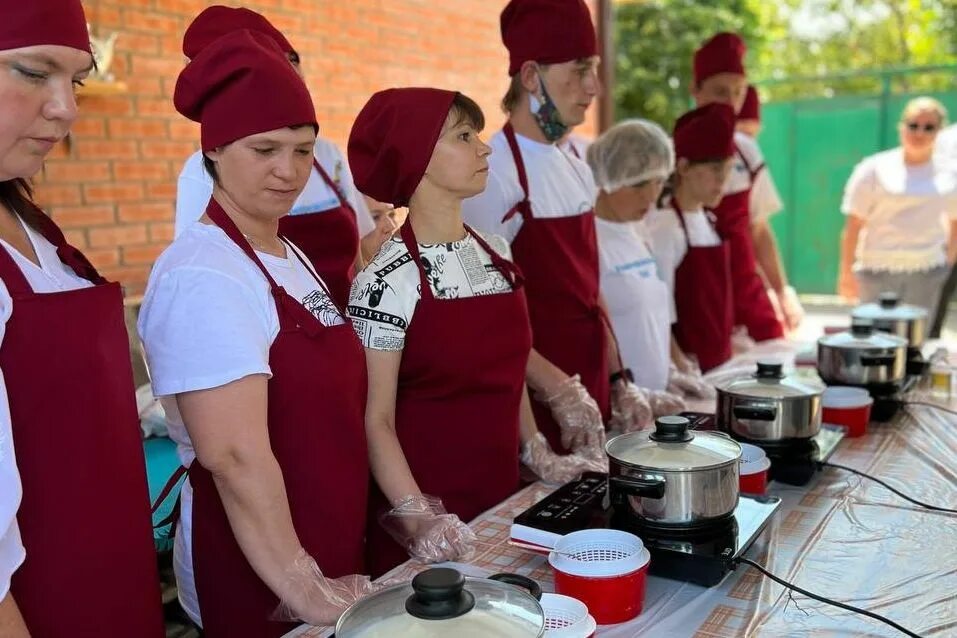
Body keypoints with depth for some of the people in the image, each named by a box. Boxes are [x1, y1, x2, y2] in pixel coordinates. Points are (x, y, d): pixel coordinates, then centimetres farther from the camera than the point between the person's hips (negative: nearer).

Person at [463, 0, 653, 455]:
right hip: (531, 409, -7)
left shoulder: (577, 170, 8)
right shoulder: (492, 173, -16)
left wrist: (618, 381, 11)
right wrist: (559, 391, -18)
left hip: (590, 402, 7)